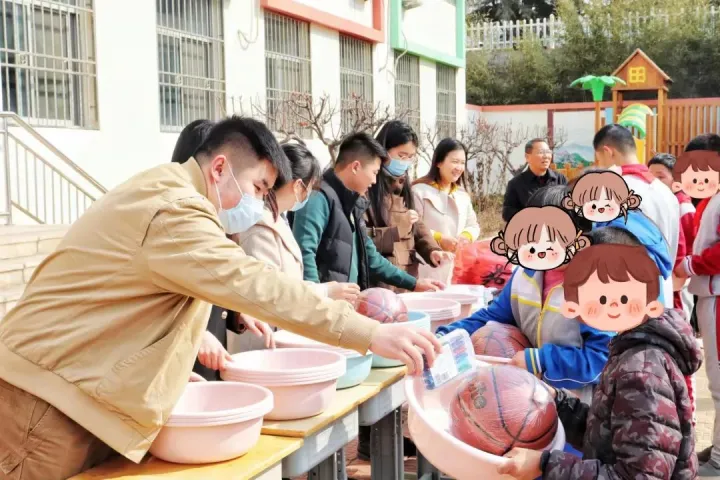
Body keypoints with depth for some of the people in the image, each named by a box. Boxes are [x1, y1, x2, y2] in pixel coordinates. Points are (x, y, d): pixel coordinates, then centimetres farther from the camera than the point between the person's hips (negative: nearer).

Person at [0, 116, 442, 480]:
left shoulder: (164, 190, 13)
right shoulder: (174, 209, -22)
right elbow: (258, 287, -33)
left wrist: (196, 341, 10)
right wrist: (372, 335, -34)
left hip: (77, 384, 10)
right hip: (51, 392, -10)